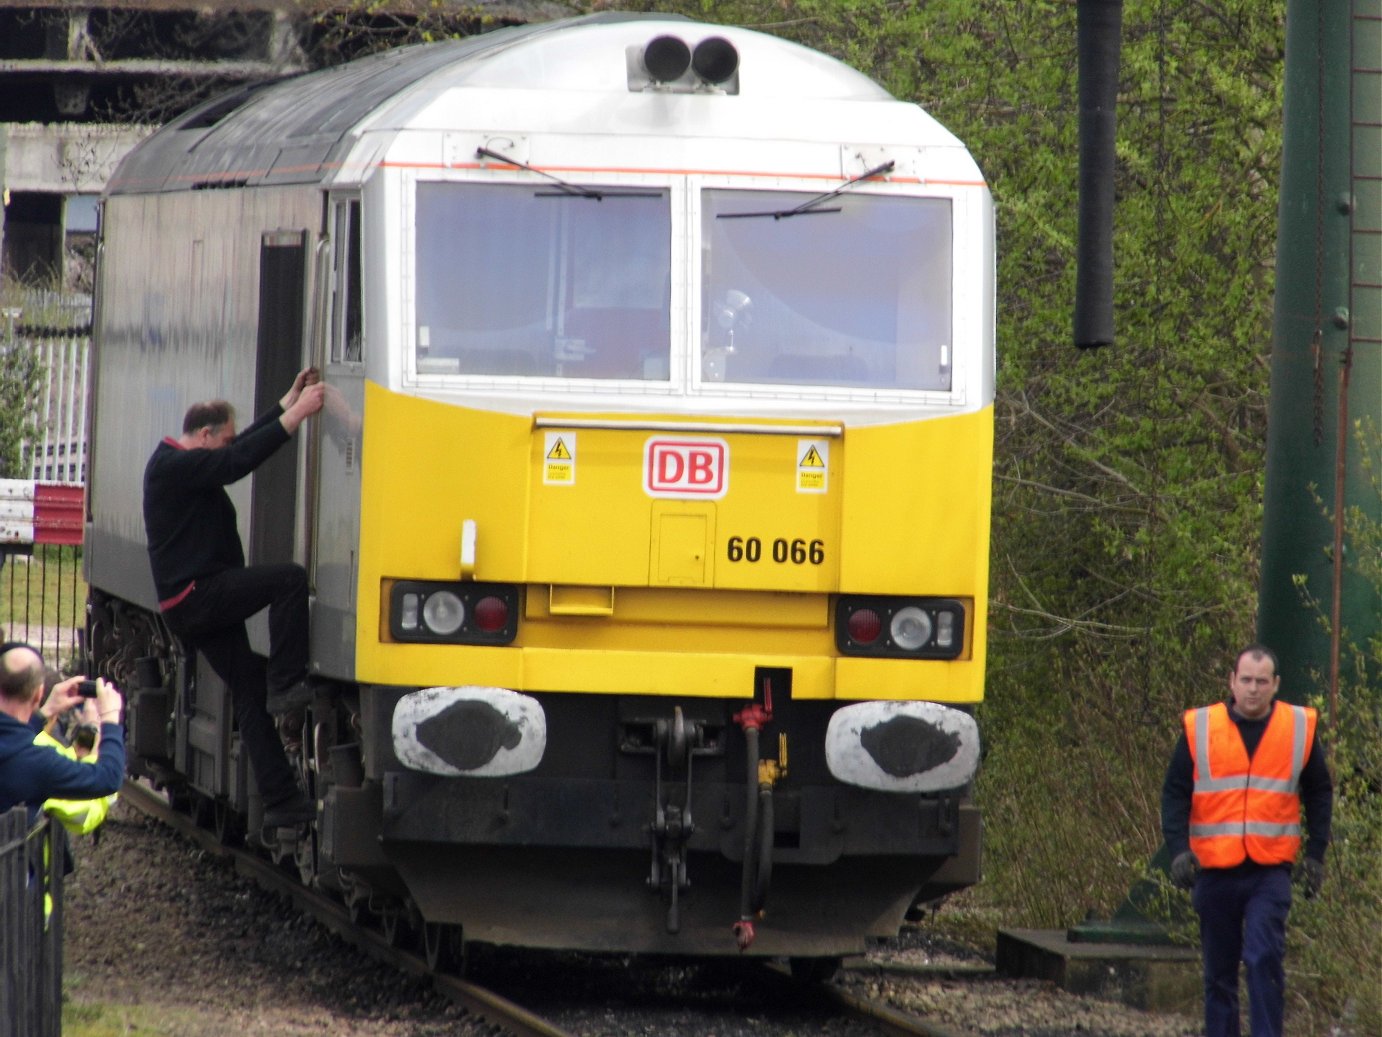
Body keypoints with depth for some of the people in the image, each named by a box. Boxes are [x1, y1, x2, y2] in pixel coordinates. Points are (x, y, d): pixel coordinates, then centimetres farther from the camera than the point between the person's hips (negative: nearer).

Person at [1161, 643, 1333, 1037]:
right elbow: (1175, 793, 3)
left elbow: (1319, 793, 15)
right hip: (1214, 871, 1)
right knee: (1219, 971, 8)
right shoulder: (1199, 728, 1)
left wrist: (1315, 853, 7)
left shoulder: (1300, 727, 4)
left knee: (1264, 958, -16)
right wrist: (1178, 849, -10)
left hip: (1270, 871, -1)